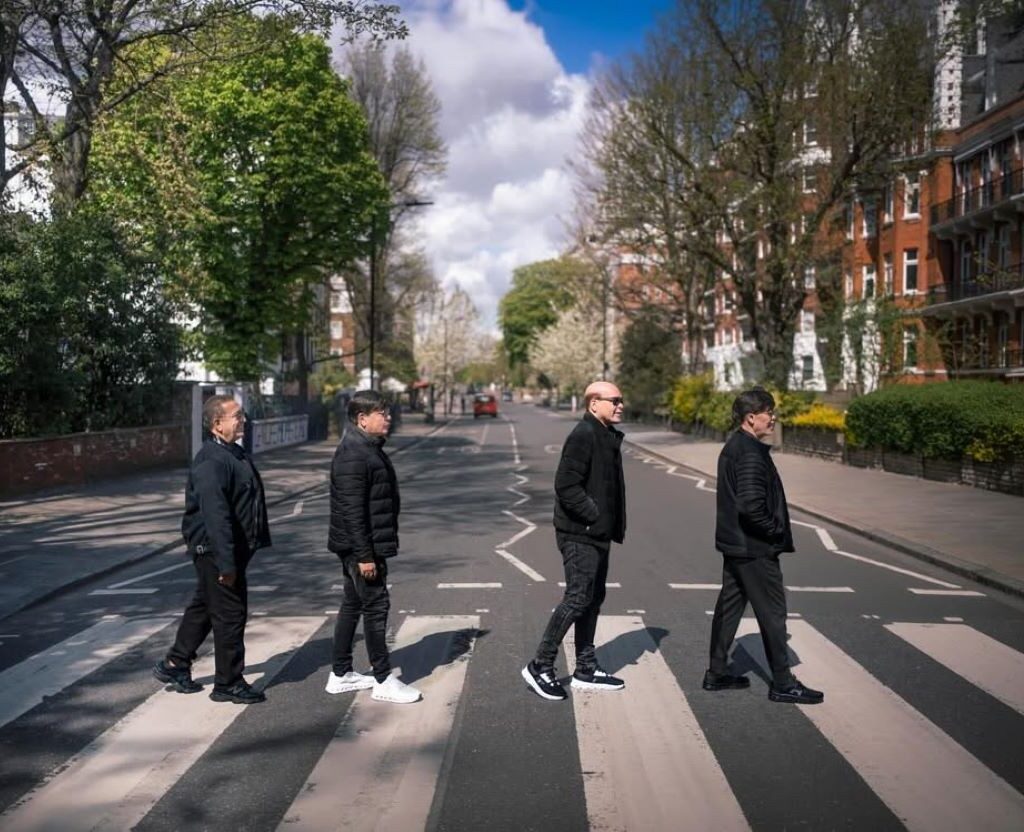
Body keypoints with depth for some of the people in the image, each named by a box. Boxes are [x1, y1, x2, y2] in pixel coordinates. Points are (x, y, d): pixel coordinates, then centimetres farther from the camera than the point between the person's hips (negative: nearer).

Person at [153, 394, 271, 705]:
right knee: (230, 614, 0)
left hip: (231, 548, 10)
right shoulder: (211, 463, -22)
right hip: (216, 550, -10)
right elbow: (215, 516, -27)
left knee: (204, 607, 21)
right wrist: (226, 563, -28)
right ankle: (228, 684, 13)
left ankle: (174, 665, 36)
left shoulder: (233, 454, 11)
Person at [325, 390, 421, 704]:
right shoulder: (353, 455, -19)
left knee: (352, 605, 15)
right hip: (360, 547, -11)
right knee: (375, 607, -3)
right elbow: (352, 510, -23)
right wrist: (364, 555, -23)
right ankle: (383, 680, 6)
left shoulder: (369, 449, 14)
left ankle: (340, 675, 25)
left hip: (365, 546, 11)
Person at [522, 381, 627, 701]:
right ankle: (540, 666, 4)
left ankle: (586, 670, 25)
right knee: (577, 599, -7)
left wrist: (613, 525, 11)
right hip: (580, 534, -10)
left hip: (597, 534, 10)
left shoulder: (608, 436, 15)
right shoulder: (583, 436, -17)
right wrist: (593, 515, -19)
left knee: (593, 599, 14)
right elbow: (566, 485, -25)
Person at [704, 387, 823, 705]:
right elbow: (751, 505, -29)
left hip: (734, 544, 10)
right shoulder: (751, 454, -21)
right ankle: (782, 684, 10)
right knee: (772, 612, 0)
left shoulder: (733, 447, 11)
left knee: (729, 606, 16)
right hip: (755, 548, -10)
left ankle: (717, 673, 25)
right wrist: (775, 531, -14)